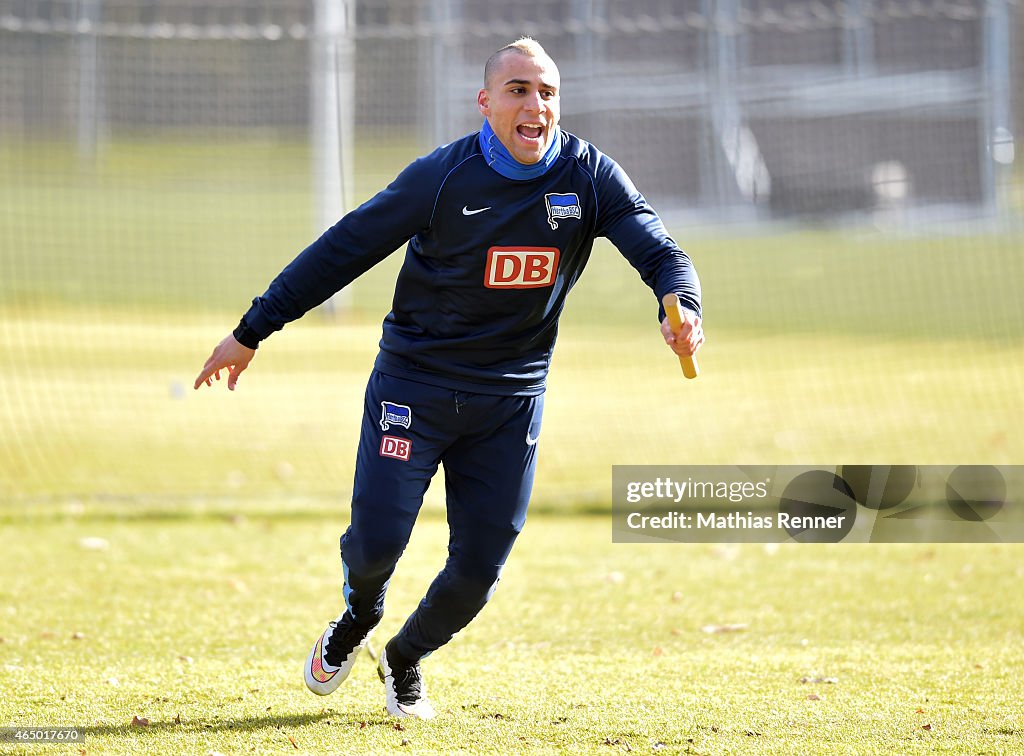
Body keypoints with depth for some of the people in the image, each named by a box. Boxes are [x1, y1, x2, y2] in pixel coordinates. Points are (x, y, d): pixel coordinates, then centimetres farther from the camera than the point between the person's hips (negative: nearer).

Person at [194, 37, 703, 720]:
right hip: (414, 386, -2)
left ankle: (405, 659, 31)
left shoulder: (590, 176, -7)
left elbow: (658, 249, -13)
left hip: (511, 401, 2)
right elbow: (344, 250, -6)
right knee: (376, 543, -11)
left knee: (479, 567, 0)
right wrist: (252, 332, -4)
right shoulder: (444, 176, -12)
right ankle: (358, 620, 27)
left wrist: (681, 306, -38)